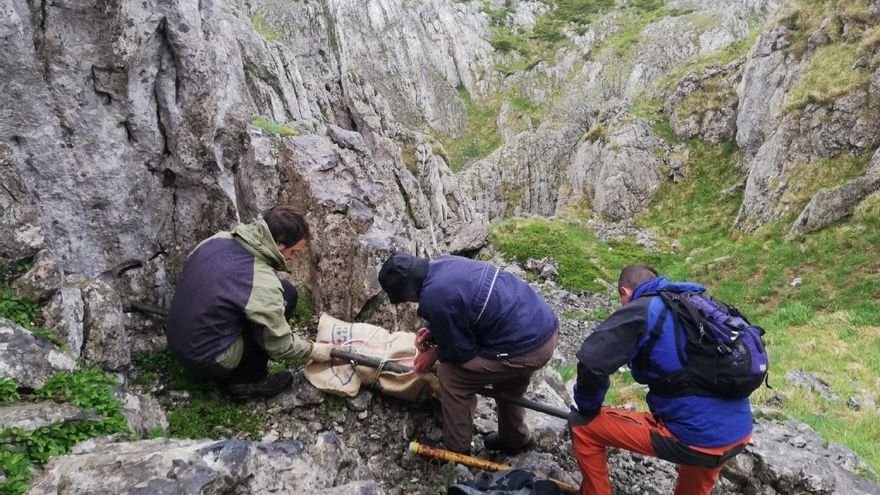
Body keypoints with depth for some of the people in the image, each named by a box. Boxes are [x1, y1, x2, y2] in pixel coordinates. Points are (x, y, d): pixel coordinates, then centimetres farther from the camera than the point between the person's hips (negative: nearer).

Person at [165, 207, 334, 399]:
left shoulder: (216, 239, -6)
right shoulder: (264, 284, -26)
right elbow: (279, 344, -12)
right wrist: (313, 350, 5)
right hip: (207, 361, -7)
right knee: (286, 293, -9)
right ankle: (248, 380, 2)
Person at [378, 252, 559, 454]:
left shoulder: (433, 300, -21)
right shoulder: (444, 262, 4)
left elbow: (461, 350, -8)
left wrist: (435, 354, 11)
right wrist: (434, 331, 14)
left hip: (527, 350, -9)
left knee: (450, 376, 4)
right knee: (508, 377, 33)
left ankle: (456, 450, 20)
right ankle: (514, 438, 54)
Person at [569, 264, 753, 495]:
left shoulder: (642, 310, -7)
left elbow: (591, 362, -19)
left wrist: (587, 407, 1)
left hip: (693, 438, -8)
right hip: (739, 433, 8)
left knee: (583, 424, 6)